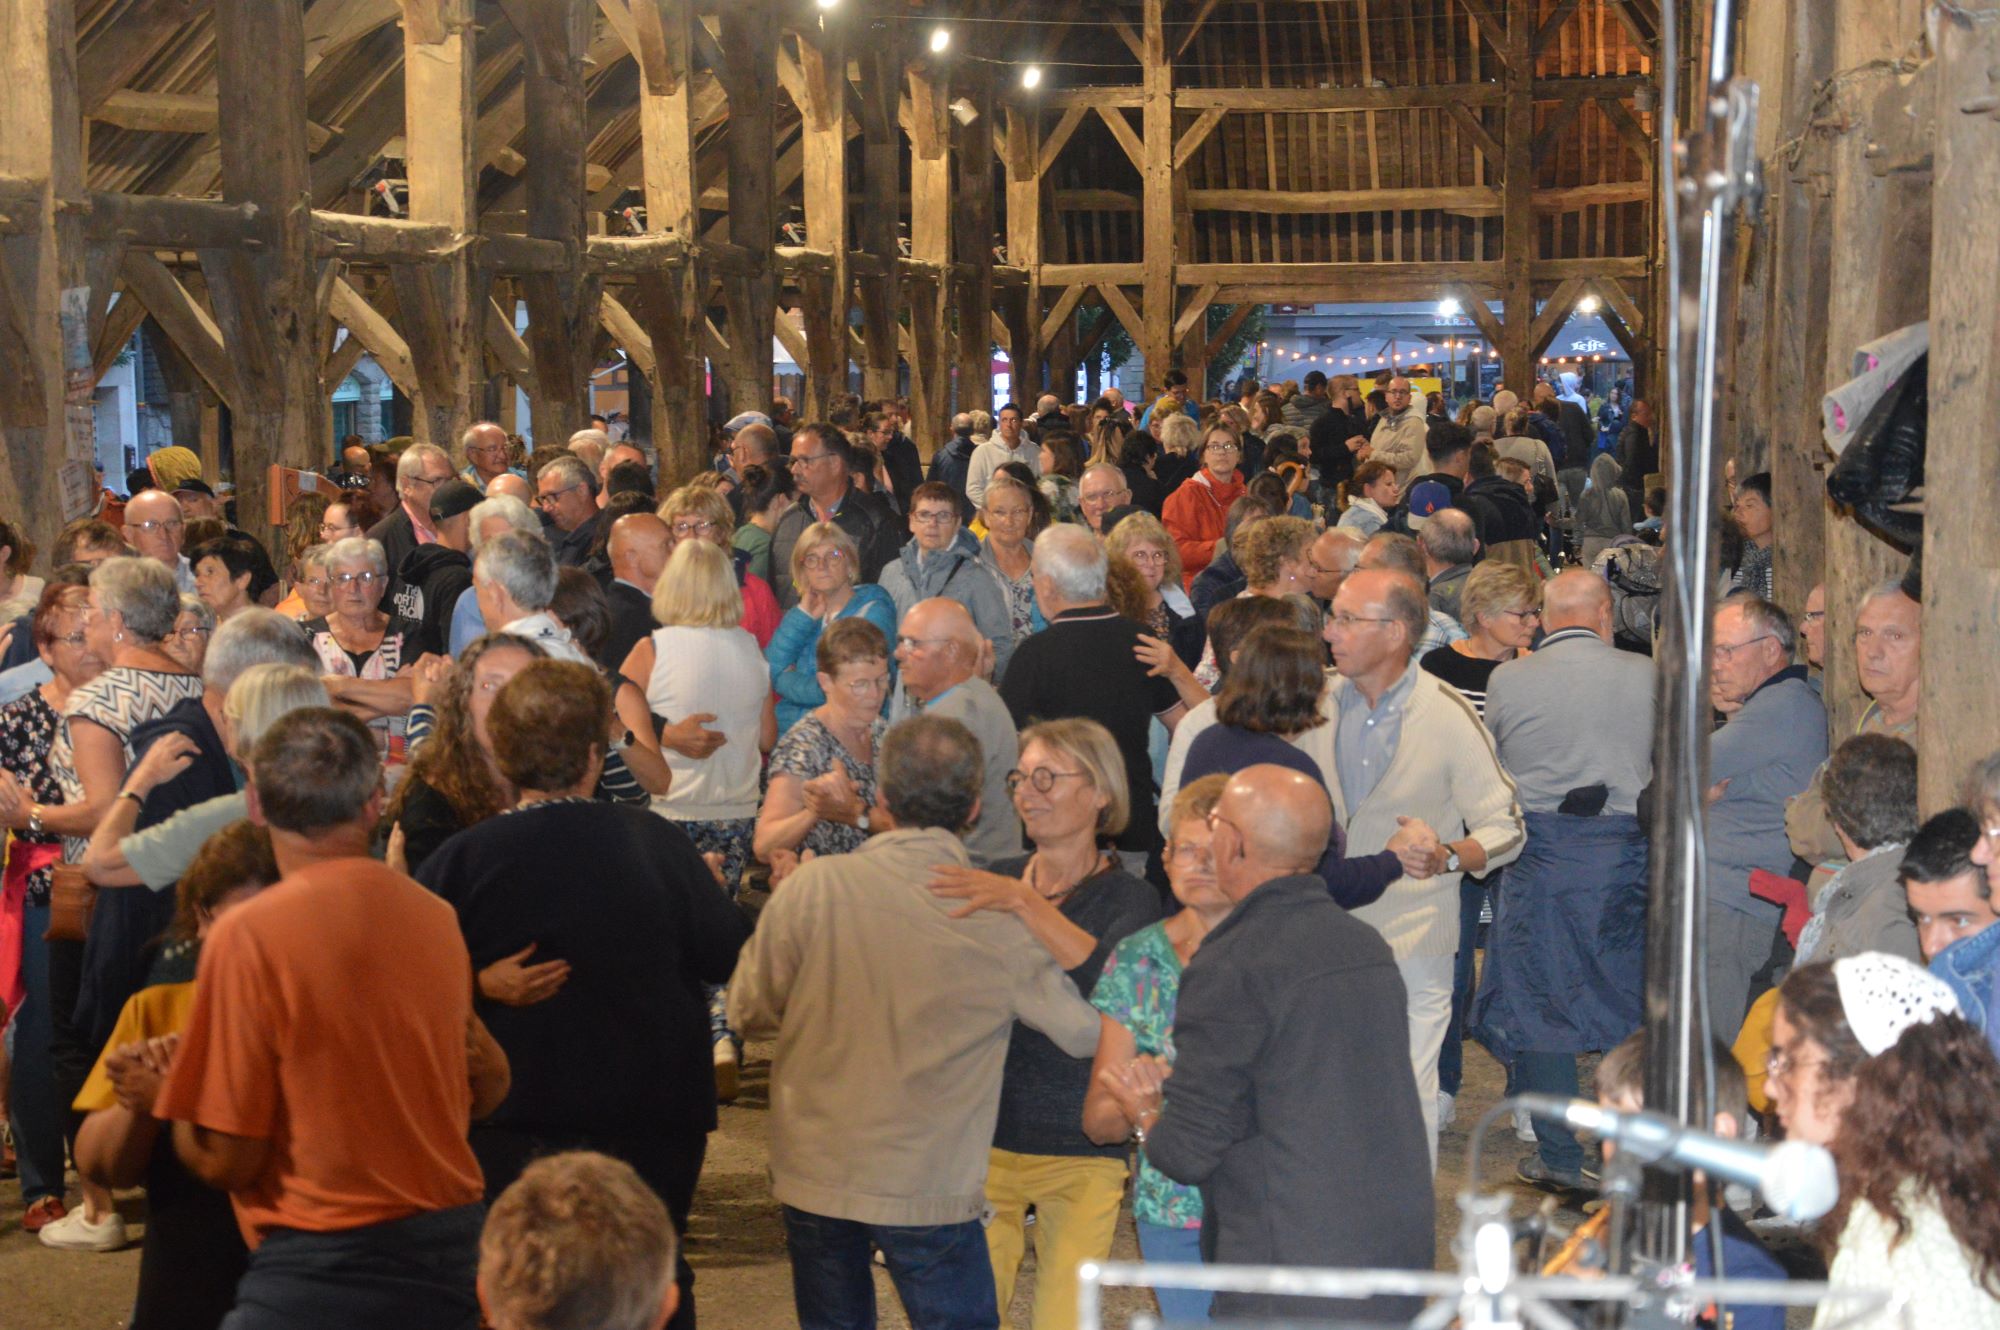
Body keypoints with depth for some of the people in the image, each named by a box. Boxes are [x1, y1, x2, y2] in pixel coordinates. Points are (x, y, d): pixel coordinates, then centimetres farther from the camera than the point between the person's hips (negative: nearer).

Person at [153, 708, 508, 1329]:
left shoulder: (248, 934, -14)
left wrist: (163, 1091, 7)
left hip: (319, 1275, -6)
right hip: (453, 1250, 6)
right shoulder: (437, 916, 3)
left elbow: (226, 1159, -11)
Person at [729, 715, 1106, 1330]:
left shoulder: (813, 886, -12)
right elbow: (1085, 1034, 0)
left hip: (815, 1175, 2)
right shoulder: (998, 920, -12)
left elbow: (751, 1013, -2)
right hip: (932, 1188, -2)